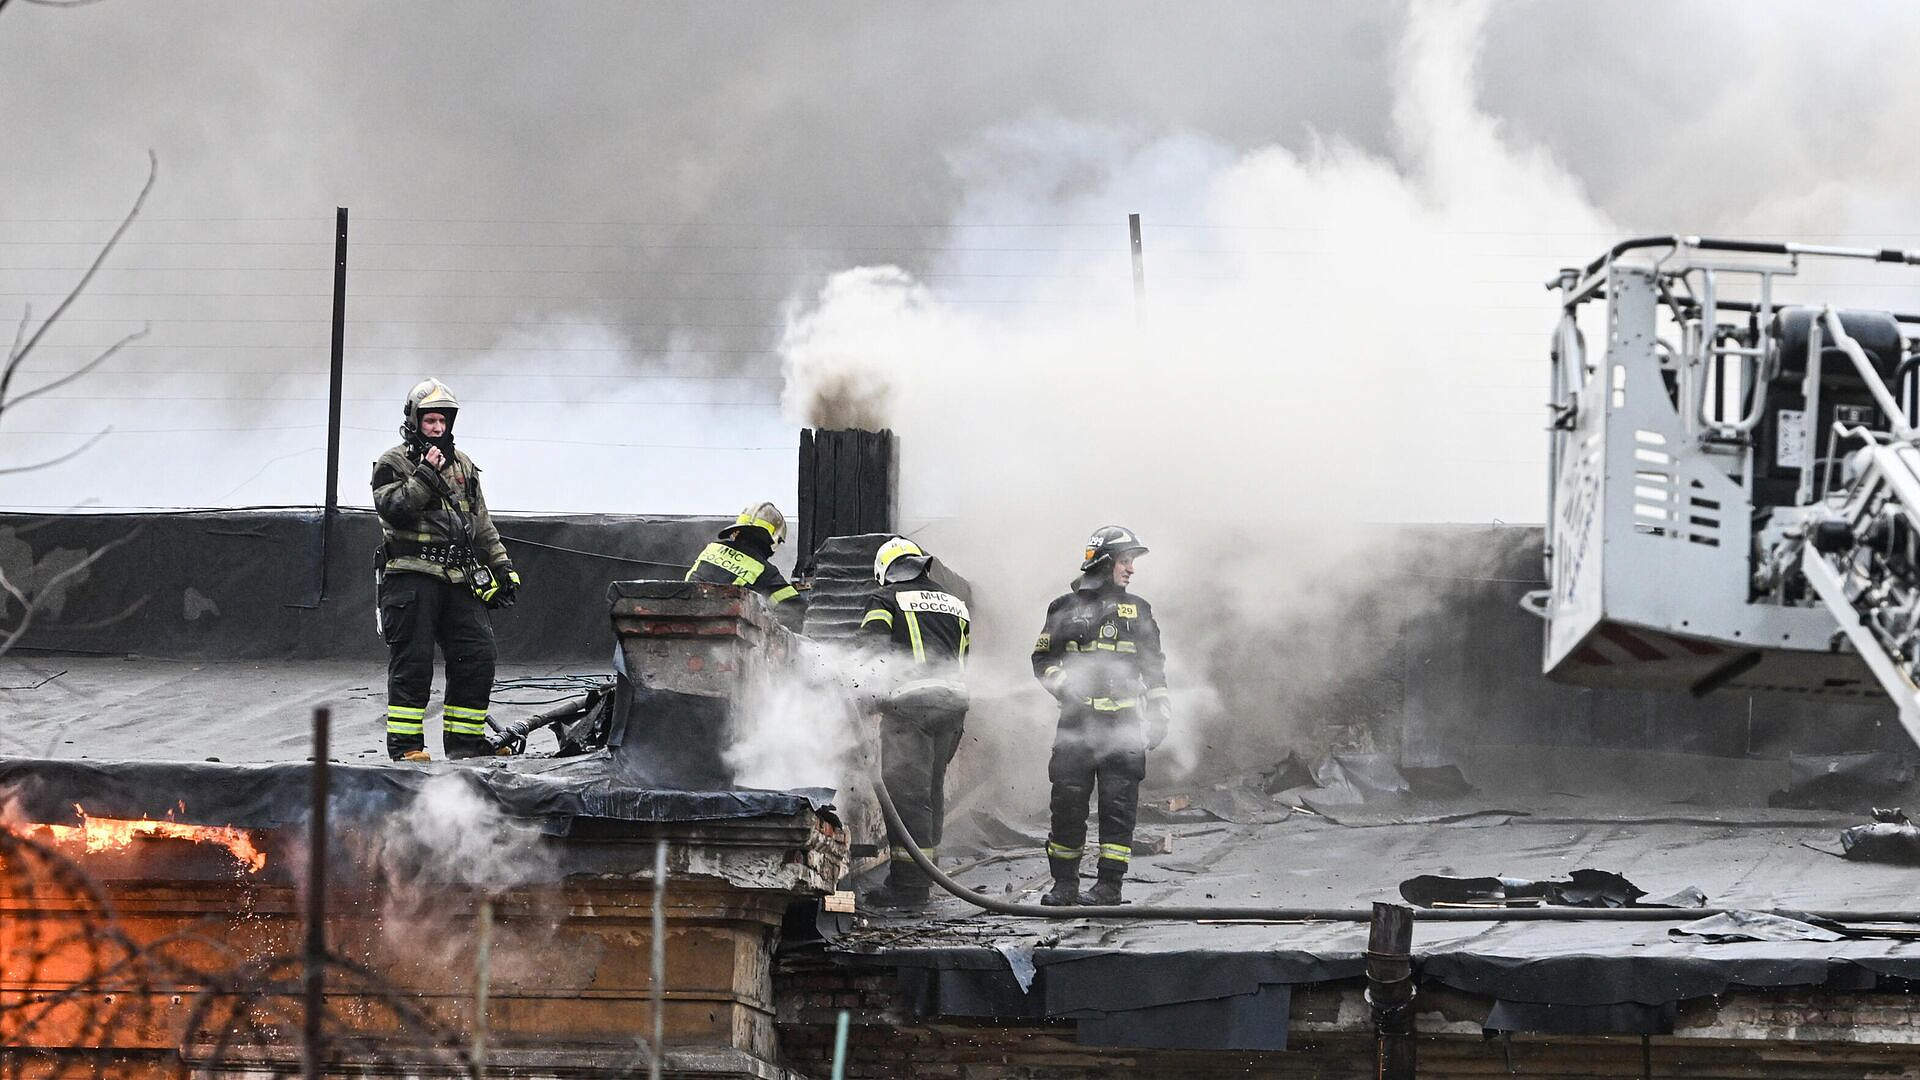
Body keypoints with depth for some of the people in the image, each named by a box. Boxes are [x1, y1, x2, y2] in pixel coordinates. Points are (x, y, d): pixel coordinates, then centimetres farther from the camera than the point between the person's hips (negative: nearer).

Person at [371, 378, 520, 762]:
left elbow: (481, 523, 23)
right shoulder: (393, 464, 0)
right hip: (411, 577, -6)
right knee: (412, 662, -7)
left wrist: (502, 565, 19)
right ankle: (405, 744, -3)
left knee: (477, 657, 1)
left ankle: (465, 740, 9)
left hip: (459, 580, 6)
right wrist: (425, 475, -19)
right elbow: (394, 511, -16)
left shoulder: (462, 464, 18)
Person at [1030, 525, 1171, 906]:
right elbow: (1043, 659, 9)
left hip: (1123, 722, 1)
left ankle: (1110, 884, 1)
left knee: (1119, 803, -4)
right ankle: (1065, 885, 8)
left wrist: (1160, 713, 10)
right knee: (1068, 802, -1)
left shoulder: (1138, 611, 13)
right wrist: (1064, 686, -10)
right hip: (1077, 719, -1)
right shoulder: (1066, 609, 8)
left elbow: (1154, 665, 18)